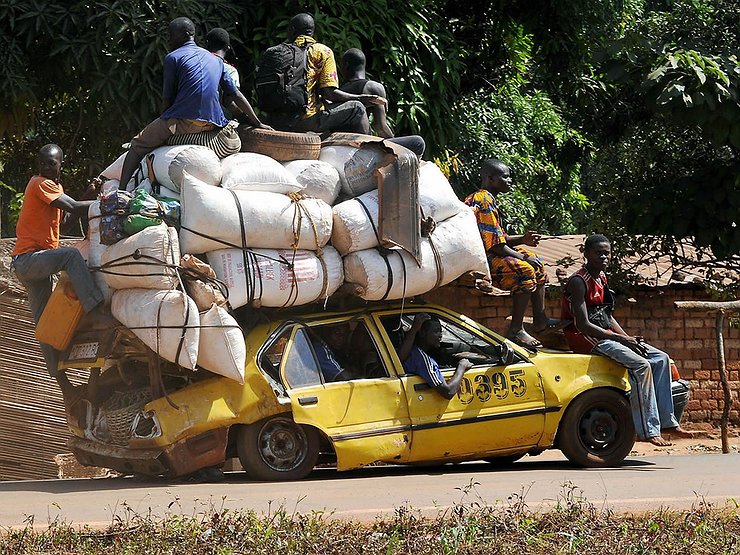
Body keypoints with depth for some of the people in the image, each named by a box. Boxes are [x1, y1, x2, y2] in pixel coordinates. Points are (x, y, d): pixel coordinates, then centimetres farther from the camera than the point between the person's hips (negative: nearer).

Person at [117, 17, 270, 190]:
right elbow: (235, 94, 20)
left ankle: (121, 189, -8)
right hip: (212, 125, 5)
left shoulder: (173, 57, 4)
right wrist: (258, 124, 24)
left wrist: (164, 122, 20)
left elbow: (167, 99, 4)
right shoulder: (216, 60, 21)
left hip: (183, 123, -5)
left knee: (138, 145, 7)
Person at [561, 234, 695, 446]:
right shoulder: (578, 282, -14)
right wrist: (622, 339, -20)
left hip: (605, 335, 10)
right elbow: (583, 325, -21)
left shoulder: (601, 278, 15)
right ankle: (648, 430, -25)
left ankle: (667, 422, 0)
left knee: (661, 359, 1)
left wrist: (629, 338, 1)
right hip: (586, 339, -10)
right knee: (641, 365, -26)